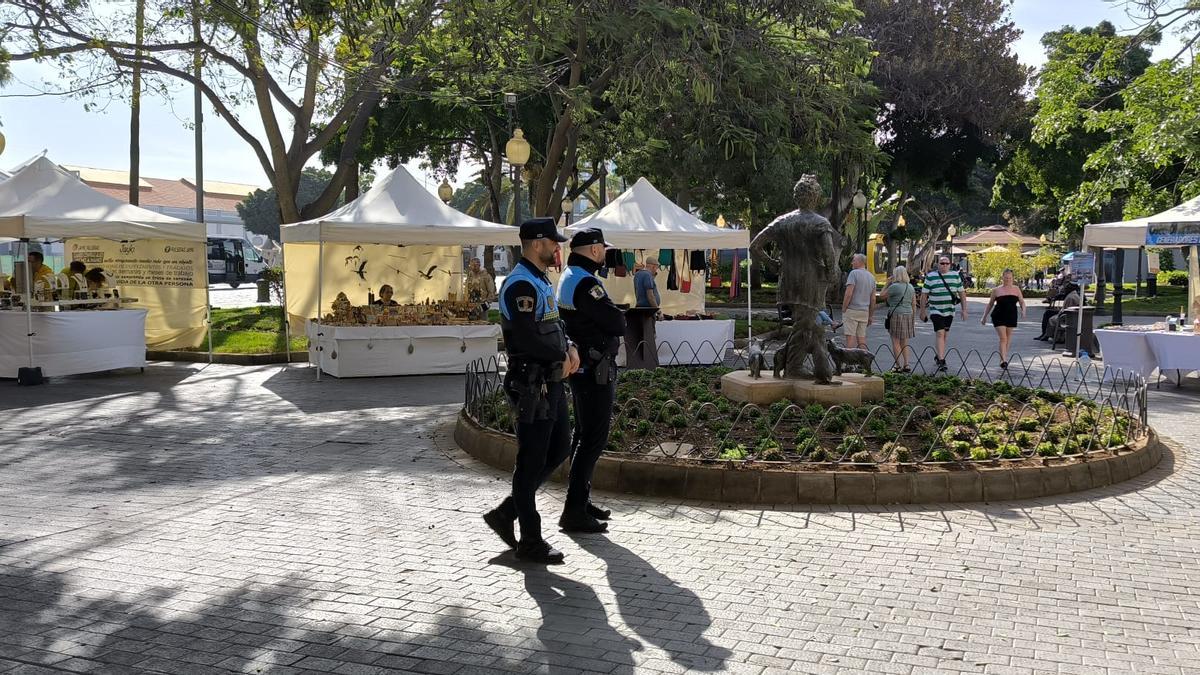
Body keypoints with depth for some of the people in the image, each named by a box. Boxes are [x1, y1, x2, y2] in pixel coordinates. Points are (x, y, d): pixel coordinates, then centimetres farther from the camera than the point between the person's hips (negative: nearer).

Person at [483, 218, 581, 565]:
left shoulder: (541, 281, 17)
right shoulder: (521, 284, -17)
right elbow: (526, 337, -25)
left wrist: (569, 347, 3)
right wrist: (562, 356, -11)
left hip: (552, 381, 10)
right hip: (532, 385, -10)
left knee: (559, 449, 16)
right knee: (532, 462, -1)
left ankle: (505, 513, 24)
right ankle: (530, 542, 11)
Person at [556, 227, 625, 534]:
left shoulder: (568, 278, 14)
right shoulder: (585, 283, -20)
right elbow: (618, 324, -19)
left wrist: (606, 324, 1)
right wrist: (616, 319, 1)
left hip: (580, 368, 11)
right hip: (595, 370, -11)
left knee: (583, 435, 17)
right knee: (594, 439, -6)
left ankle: (579, 501, 27)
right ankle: (574, 512, -3)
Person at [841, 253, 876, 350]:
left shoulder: (854, 273, -9)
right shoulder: (871, 277, 13)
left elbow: (848, 294, -16)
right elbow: (873, 299, 12)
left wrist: (843, 310, -9)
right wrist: (871, 316, 17)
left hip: (852, 310, -6)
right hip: (864, 312, 7)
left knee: (850, 337, -5)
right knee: (862, 338, 9)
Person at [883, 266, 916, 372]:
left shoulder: (894, 286, -13)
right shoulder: (911, 287, 10)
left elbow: (883, 295, -3)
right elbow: (914, 304, 13)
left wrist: (888, 283, 2)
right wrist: (912, 317, 19)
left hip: (896, 315, -7)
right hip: (908, 315, 7)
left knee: (896, 342, -1)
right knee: (904, 343, 14)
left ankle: (899, 365, -3)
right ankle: (906, 365, 12)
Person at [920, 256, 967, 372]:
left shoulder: (955, 275, 7)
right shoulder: (930, 276, -2)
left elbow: (962, 293, 10)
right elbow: (924, 294, 0)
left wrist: (964, 309, 4)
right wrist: (923, 311, -1)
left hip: (950, 311, 4)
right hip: (936, 310, -4)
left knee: (945, 335, 13)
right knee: (940, 334, -14)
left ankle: (939, 356, 29)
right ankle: (941, 361, -18)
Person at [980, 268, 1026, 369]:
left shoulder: (1016, 289, 7)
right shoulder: (996, 290, 2)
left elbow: (1022, 302, 10)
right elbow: (990, 304, 11)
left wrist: (1023, 310, -11)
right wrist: (984, 317, 11)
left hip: (1011, 317, 3)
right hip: (999, 317, -3)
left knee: (1008, 340, 9)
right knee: (1003, 338, -13)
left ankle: (1003, 359, 22)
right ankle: (1004, 360, -17)